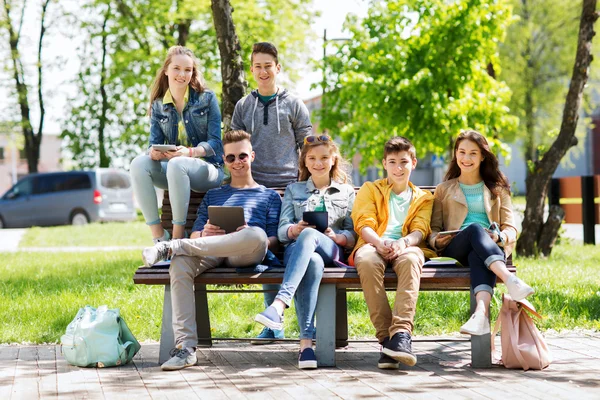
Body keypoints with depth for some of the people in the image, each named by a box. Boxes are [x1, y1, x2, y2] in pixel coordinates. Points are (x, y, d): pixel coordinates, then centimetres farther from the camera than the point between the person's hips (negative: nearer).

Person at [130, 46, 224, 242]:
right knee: (139, 163, -26)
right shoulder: (158, 105, 9)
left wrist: (190, 152, -26)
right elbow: (155, 142, 5)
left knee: (176, 164, -37)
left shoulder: (207, 99, 0)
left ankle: (178, 238, -30)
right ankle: (158, 237, -27)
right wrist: (154, 152, -21)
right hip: (172, 169, 4)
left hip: (207, 169, -4)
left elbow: (215, 143, -6)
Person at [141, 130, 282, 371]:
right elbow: (194, 236, 23)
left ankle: (171, 246, -36)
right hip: (212, 252, 2)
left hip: (247, 254, -2)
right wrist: (204, 234, -2)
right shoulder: (213, 195, 34)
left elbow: (274, 239, 14)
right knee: (180, 262, -35)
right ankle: (185, 346, -41)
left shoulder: (269, 196, 27)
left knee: (256, 234, -41)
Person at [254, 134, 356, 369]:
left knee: (309, 236, -39)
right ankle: (306, 341, -53)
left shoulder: (346, 192, 25)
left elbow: (353, 235, 14)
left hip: (331, 251, 0)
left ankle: (279, 306, -57)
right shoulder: (293, 190, 27)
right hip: (296, 250, 1)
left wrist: (336, 236, -9)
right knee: (313, 263, -40)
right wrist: (294, 230, -11)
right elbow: (282, 231, 14)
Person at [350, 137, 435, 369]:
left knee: (411, 259, -40)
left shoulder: (423, 198, 27)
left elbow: (419, 230, 9)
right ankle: (385, 337, -41)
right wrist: (379, 242, -16)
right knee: (366, 260, -40)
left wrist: (403, 242, -16)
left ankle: (401, 333, -52)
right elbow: (364, 224, 8)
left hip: (405, 247, 0)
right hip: (374, 245, 0)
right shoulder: (370, 190, 24)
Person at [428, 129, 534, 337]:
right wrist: (436, 241, -8)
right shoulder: (444, 190, 24)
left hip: (491, 248, 0)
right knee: (475, 229, -37)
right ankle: (510, 280, -61)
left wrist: (499, 237, -11)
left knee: (478, 256, -40)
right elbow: (434, 228, 17)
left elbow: (511, 228, 14)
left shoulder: (497, 189, 24)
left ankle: (481, 312, -66)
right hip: (455, 249, 0)